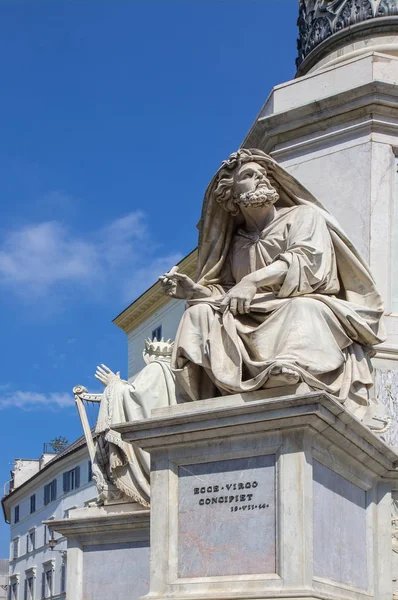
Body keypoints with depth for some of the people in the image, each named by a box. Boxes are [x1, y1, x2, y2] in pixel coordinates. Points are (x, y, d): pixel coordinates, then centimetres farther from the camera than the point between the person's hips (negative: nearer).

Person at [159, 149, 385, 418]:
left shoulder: (302, 215, 12)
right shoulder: (237, 244, 23)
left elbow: (310, 260, -8)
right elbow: (226, 293, 14)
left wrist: (254, 280, -20)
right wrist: (195, 291, -8)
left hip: (309, 309, -4)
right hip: (253, 326, 4)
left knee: (302, 309, -37)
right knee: (200, 313, -17)